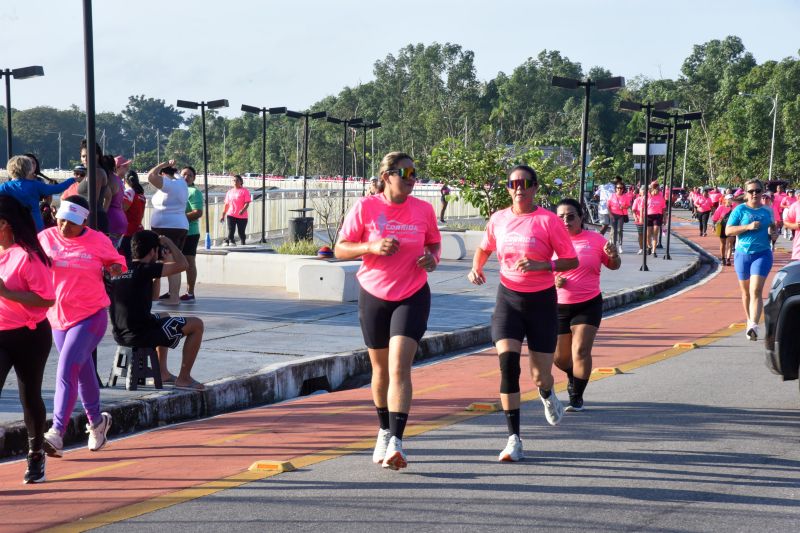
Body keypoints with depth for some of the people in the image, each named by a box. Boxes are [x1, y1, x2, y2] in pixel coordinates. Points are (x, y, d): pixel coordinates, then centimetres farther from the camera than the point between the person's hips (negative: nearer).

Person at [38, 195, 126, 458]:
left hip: (90, 316, -4)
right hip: (57, 317, 4)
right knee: (82, 373, 18)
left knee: (66, 372, -16)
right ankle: (96, 421, 38)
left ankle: (56, 434, -20)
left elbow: (116, 260, 9)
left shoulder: (98, 241, -5)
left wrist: (116, 268, -15)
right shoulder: (45, 238, 0)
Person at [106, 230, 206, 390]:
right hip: (140, 335, -9)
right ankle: (184, 378, 10)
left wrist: (162, 265, 18)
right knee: (196, 324, 6)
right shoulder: (144, 269, -14)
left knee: (164, 317, 38)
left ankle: (162, 372, 36)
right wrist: (168, 242, 0)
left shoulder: (117, 270, 11)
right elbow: (182, 264, -14)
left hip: (120, 334, 9)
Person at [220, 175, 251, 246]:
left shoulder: (245, 191, -1)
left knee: (241, 232, 5)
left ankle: (243, 245, 16)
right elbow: (226, 204, 15)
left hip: (242, 216, -3)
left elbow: (247, 203, -10)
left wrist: (243, 210, -28)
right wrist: (223, 215, 11)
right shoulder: (229, 192, 13)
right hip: (231, 215, 3)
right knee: (230, 230, -13)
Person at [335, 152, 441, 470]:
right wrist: (371, 246, -22)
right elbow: (340, 250, -4)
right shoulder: (365, 207, -6)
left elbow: (434, 243, 16)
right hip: (374, 297, 1)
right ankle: (384, 431, 36)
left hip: (412, 297, -1)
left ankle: (396, 443, -20)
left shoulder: (424, 210, -1)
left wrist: (432, 258, -7)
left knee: (399, 367, -16)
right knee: (381, 369, 13)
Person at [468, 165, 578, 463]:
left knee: (540, 376, 3)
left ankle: (547, 395, 45)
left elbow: (572, 261, -10)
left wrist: (541, 265, -24)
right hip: (508, 298, 2)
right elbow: (484, 248, 21)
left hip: (541, 300, -2)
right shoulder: (498, 219, 1)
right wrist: (476, 268, 2)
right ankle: (514, 439, -12)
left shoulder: (548, 220, -10)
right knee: (507, 361, -18)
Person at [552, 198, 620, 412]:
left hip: (588, 305, -1)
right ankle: (572, 377, 43)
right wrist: (553, 280, -15)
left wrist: (613, 255, -12)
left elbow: (614, 266, 11)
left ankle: (577, 397, 2)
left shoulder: (595, 239, -1)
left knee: (581, 352, -12)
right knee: (560, 357, 9)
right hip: (558, 306, 1)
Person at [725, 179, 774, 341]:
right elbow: (728, 231, -6)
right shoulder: (740, 210, -1)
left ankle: (753, 326, -26)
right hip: (742, 254, 1)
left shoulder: (767, 211, 7)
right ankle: (749, 321, 33)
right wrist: (748, 226, -18)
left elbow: (772, 228, 23)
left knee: (756, 291, -15)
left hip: (762, 254, 0)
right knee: (746, 292, 14)